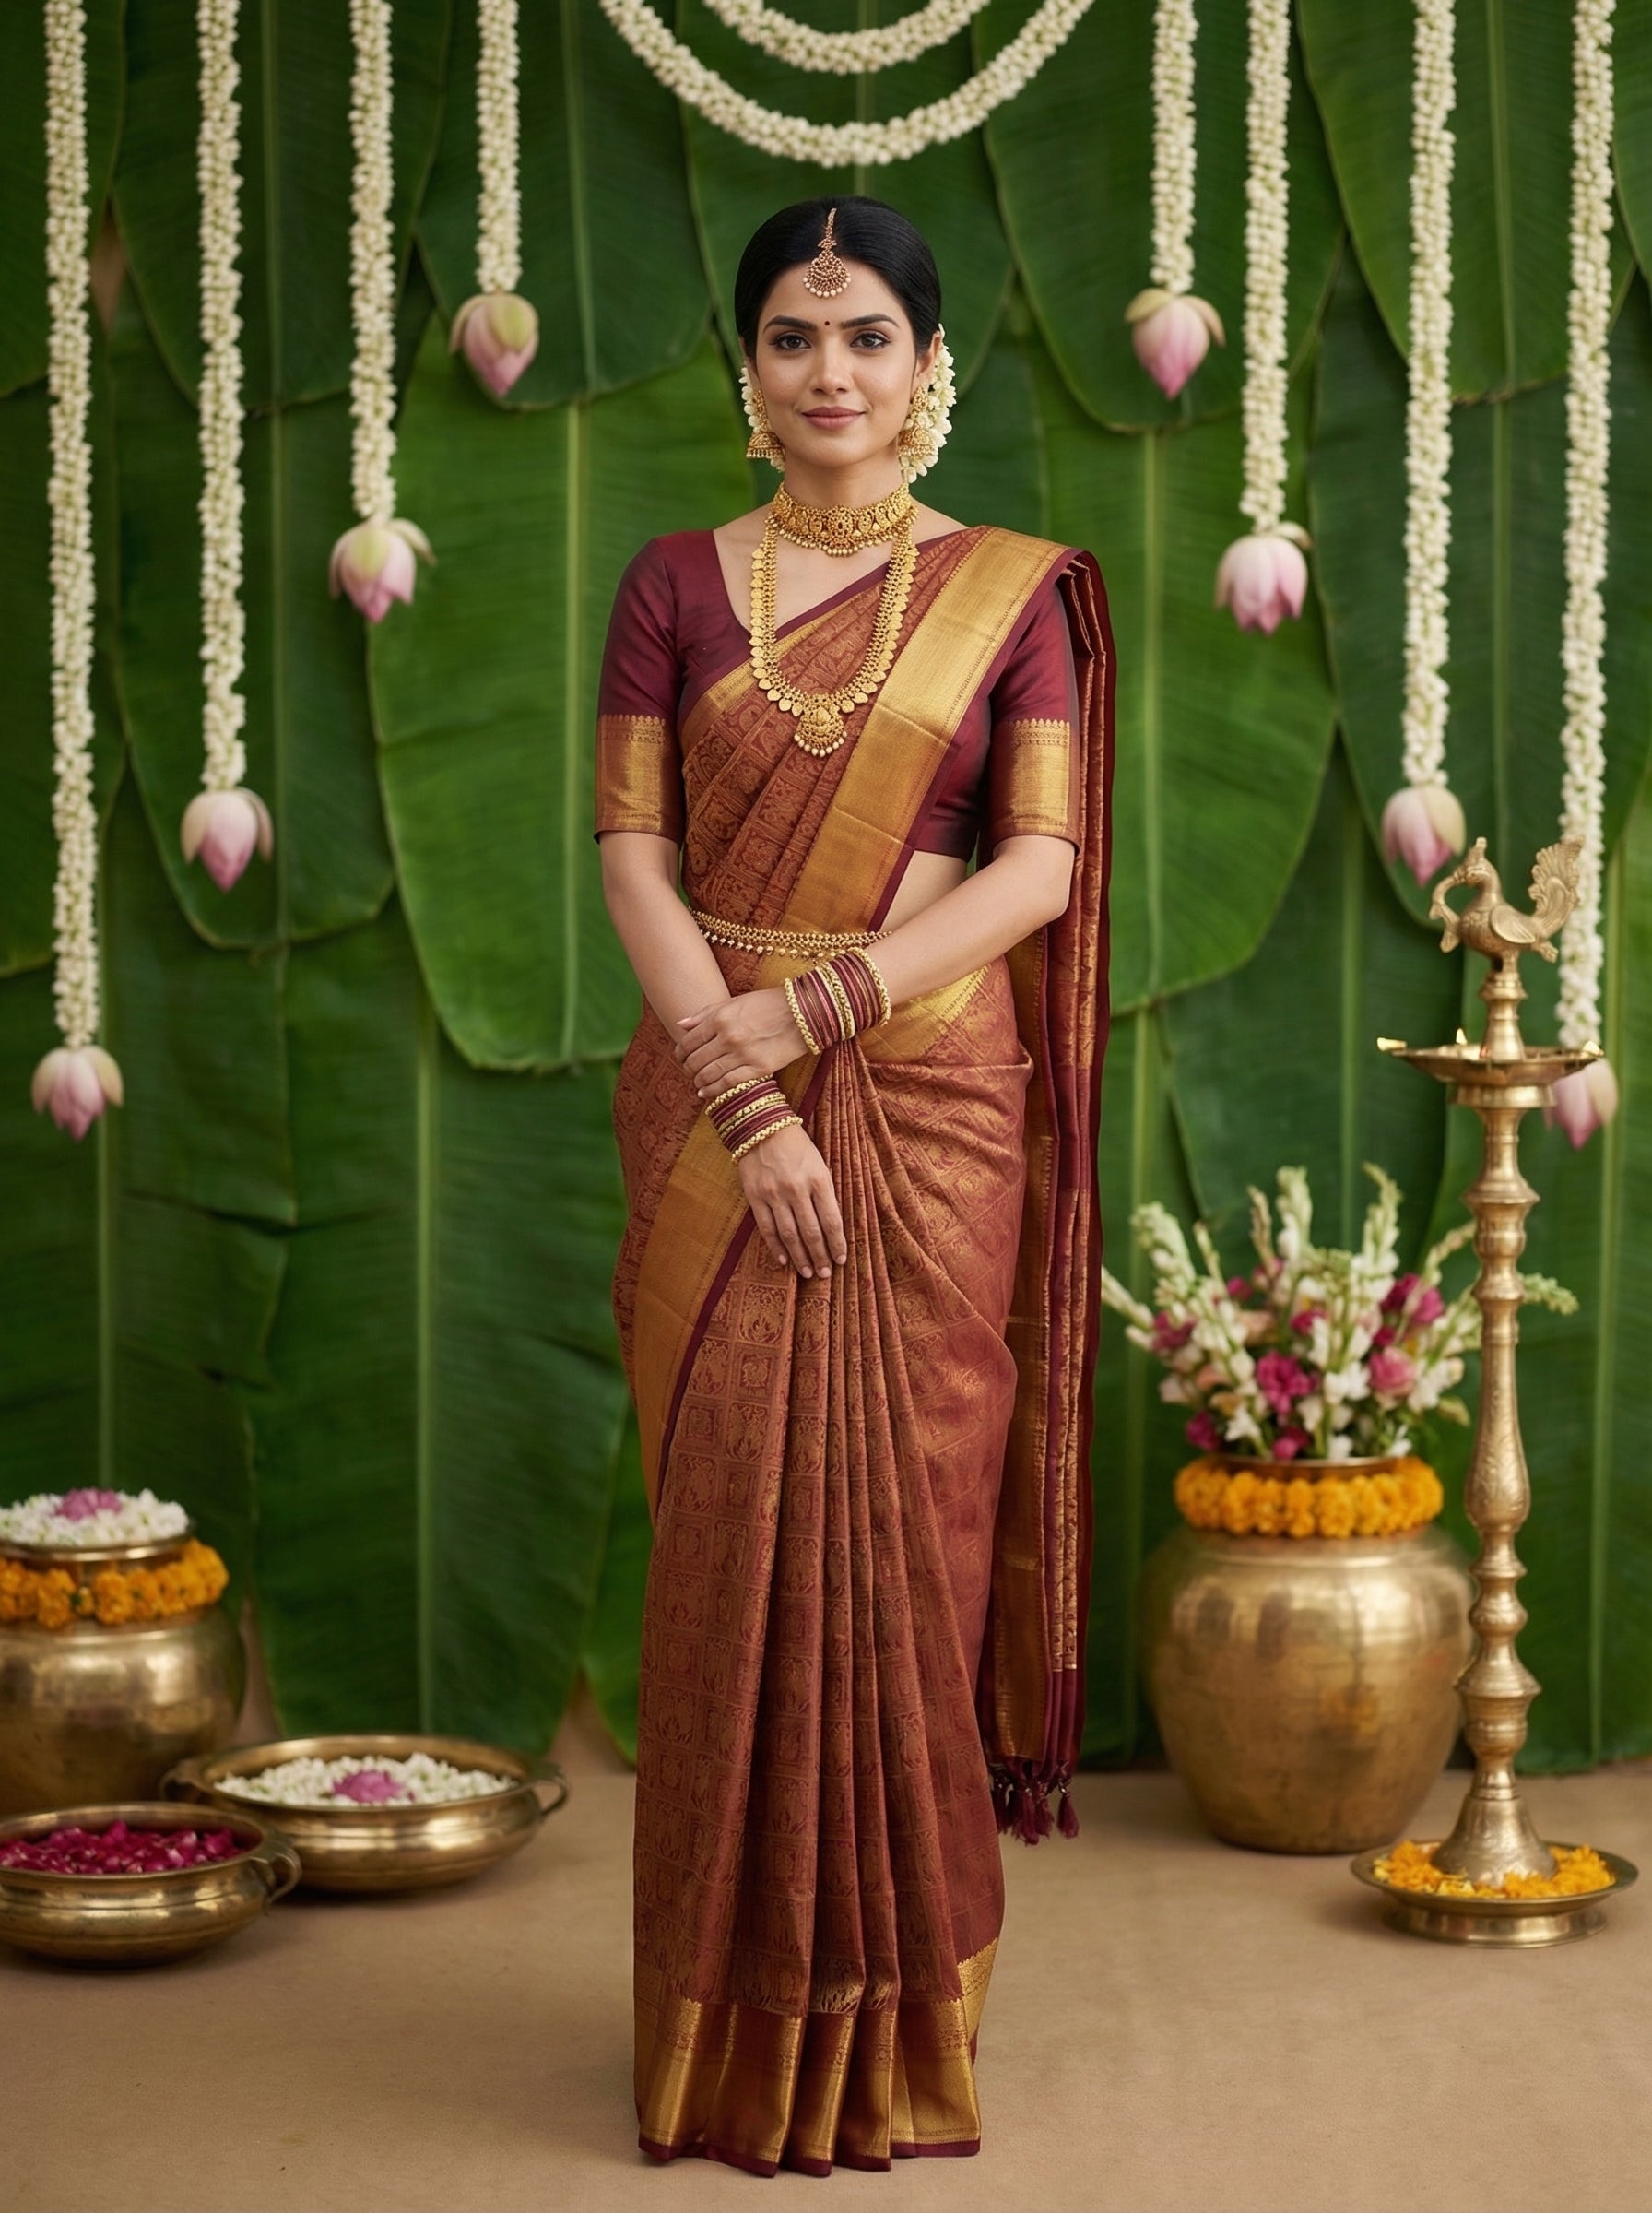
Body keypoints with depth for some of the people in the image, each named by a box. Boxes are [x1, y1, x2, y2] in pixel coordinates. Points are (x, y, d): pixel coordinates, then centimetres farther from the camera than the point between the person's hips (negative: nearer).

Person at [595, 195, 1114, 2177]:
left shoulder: (1012, 589, 5)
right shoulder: (676, 584, 7)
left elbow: (1041, 863, -4)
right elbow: (634, 853, -1)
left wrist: (812, 1006, -14)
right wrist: (745, 1101, -13)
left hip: (931, 1106, -1)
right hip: (716, 1109, 1)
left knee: (909, 1531, 0)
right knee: (738, 1529, 0)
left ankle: (899, 2012, 13)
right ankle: (749, 2024, 10)